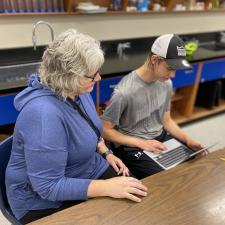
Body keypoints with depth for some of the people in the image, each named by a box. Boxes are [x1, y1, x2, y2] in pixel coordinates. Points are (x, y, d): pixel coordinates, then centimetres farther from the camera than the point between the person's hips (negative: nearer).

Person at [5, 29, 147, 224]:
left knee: (138, 198, -1)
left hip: (90, 170, 7)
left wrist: (106, 153, -1)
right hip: (47, 201, -7)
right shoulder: (44, 113, -34)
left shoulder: (77, 90, -6)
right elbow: (49, 186, -30)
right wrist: (107, 187, -30)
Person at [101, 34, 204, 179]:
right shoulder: (124, 91, -24)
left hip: (161, 137, 7)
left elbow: (166, 120, 10)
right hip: (131, 146, -6)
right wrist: (141, 143, -20)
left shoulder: (166, 84, -2)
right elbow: (105, 130, -16)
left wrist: (187, 139, -6)